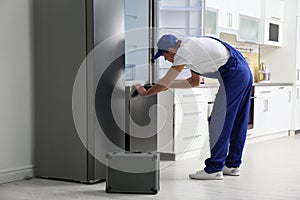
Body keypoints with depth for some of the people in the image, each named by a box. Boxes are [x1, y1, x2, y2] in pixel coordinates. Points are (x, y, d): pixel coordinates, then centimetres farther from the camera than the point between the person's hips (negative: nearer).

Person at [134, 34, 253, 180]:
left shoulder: (183, 52, -11)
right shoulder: (189, 46, 19)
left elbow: (165, 83, -8)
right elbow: (195, 81, 25)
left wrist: (145, 93, 7)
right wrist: (168, 85, 23)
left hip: (233, 76, -10)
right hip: (244, 72, 10)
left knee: (219, 122, -5)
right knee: (235, 121, 14)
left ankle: (214, 169, -1)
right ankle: (232, 165, 23)